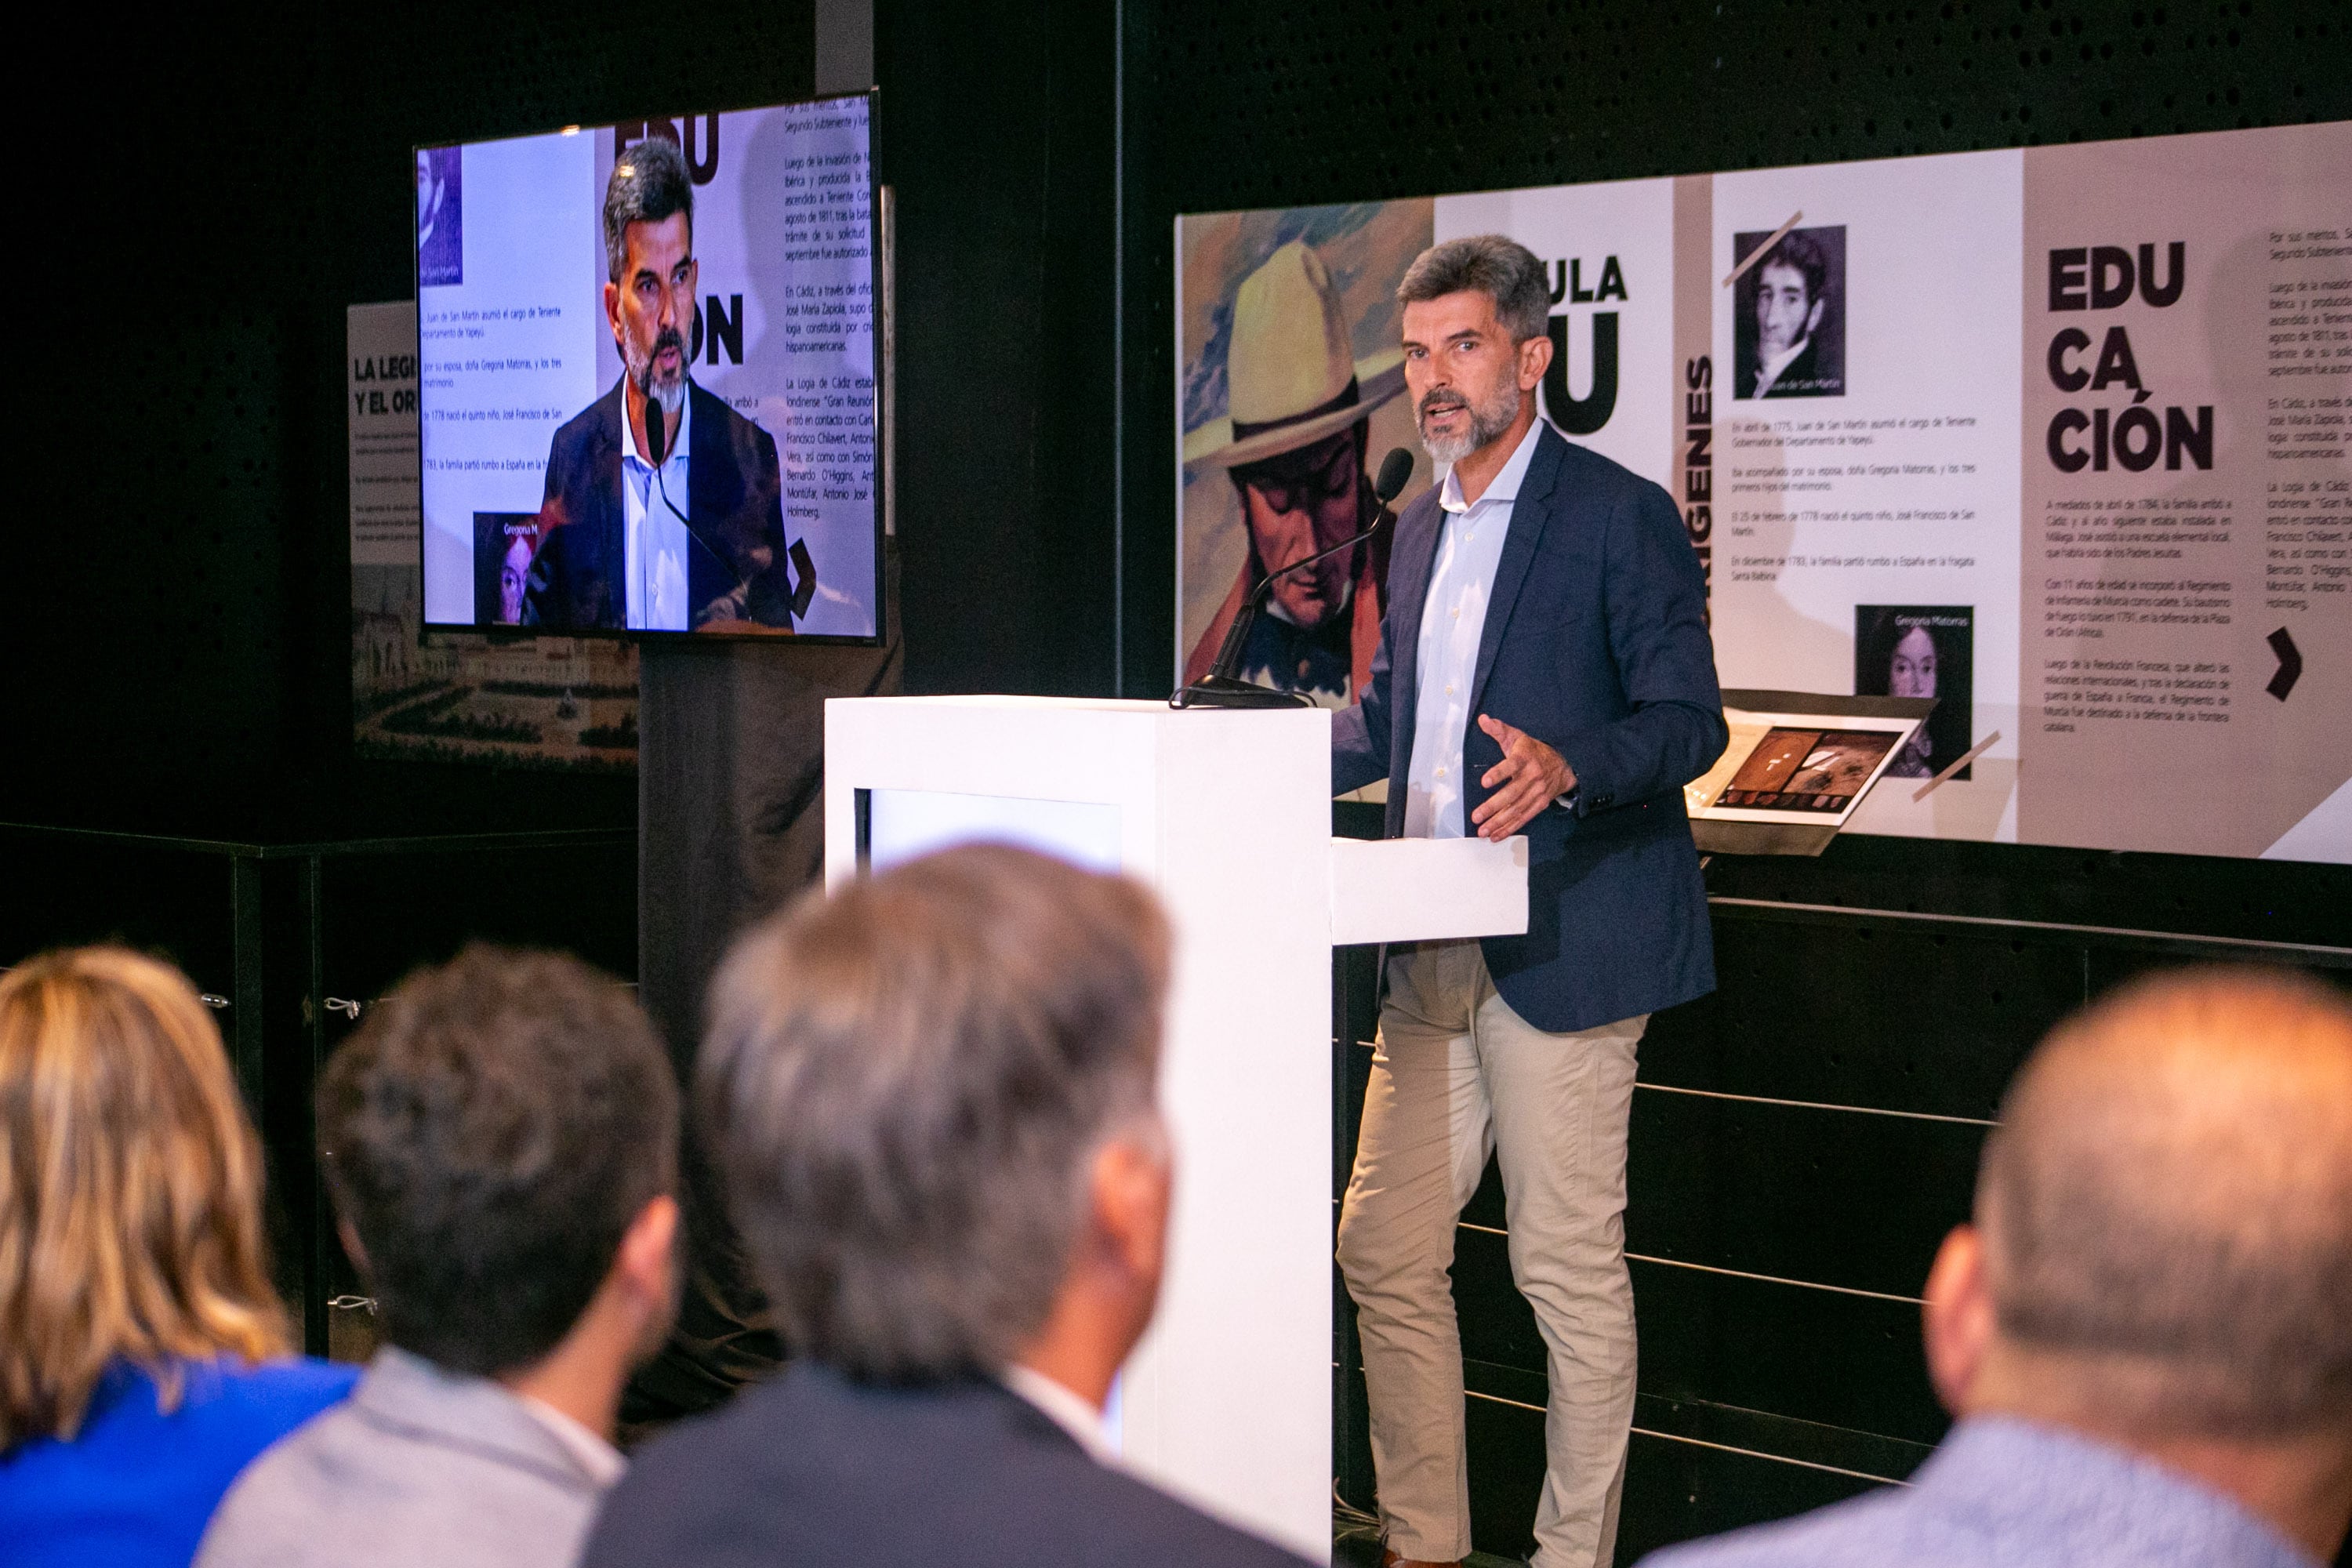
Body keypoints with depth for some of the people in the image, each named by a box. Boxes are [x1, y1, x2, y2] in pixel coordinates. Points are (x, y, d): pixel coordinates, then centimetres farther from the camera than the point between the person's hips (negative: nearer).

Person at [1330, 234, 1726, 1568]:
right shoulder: (1422, 530, 17)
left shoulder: (1620, 516, -7)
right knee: (1386, 1254, 9)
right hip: (1434, 958, 8)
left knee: (1571, 1270, -1)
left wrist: (1567, 767, -29)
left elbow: (1689, 719, -11)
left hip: (1563, 948, -8)